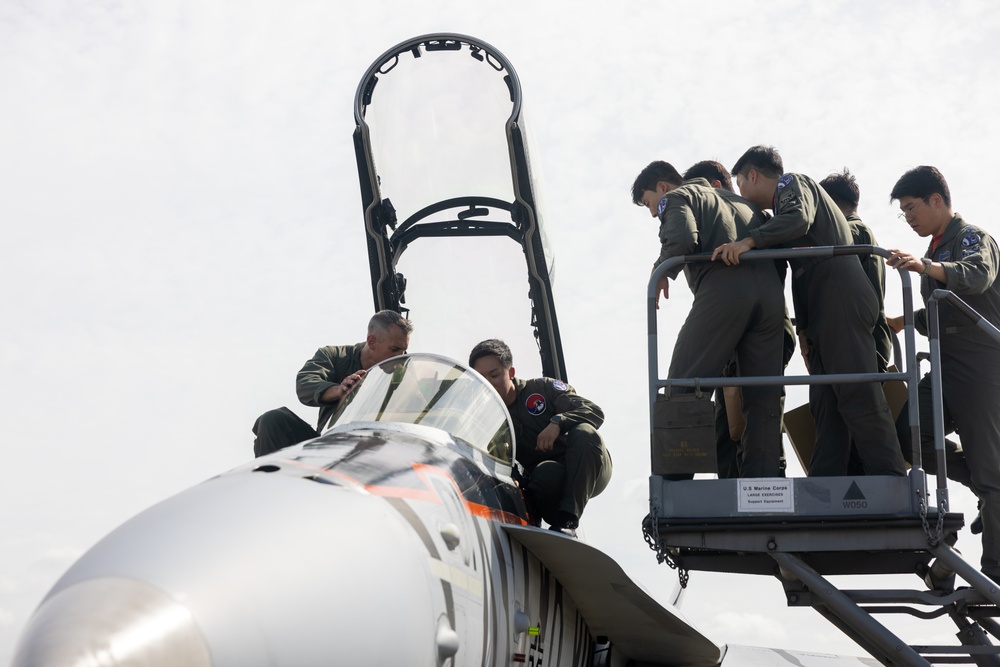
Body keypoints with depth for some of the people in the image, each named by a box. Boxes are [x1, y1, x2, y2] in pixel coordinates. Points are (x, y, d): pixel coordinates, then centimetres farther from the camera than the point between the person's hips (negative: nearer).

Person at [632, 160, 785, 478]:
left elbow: (682, 239, -7)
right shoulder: (740, 200, 37)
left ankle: (673, 483, -12)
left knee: (681, 391, -5)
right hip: (771, 291, 6)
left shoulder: (677, 197, 15)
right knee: (764, 399, 5)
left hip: (723, 288, -6)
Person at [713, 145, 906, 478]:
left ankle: (890, 478, -21)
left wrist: (749, 240, -28)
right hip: (825, 313, 10)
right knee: (826, 402, 3)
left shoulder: (792, 183, 7)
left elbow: (798, 218, -18)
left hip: (840, 299, -10)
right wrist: (804, 325, 19)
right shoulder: (786, 200, 34)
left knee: (857, 395, -17)